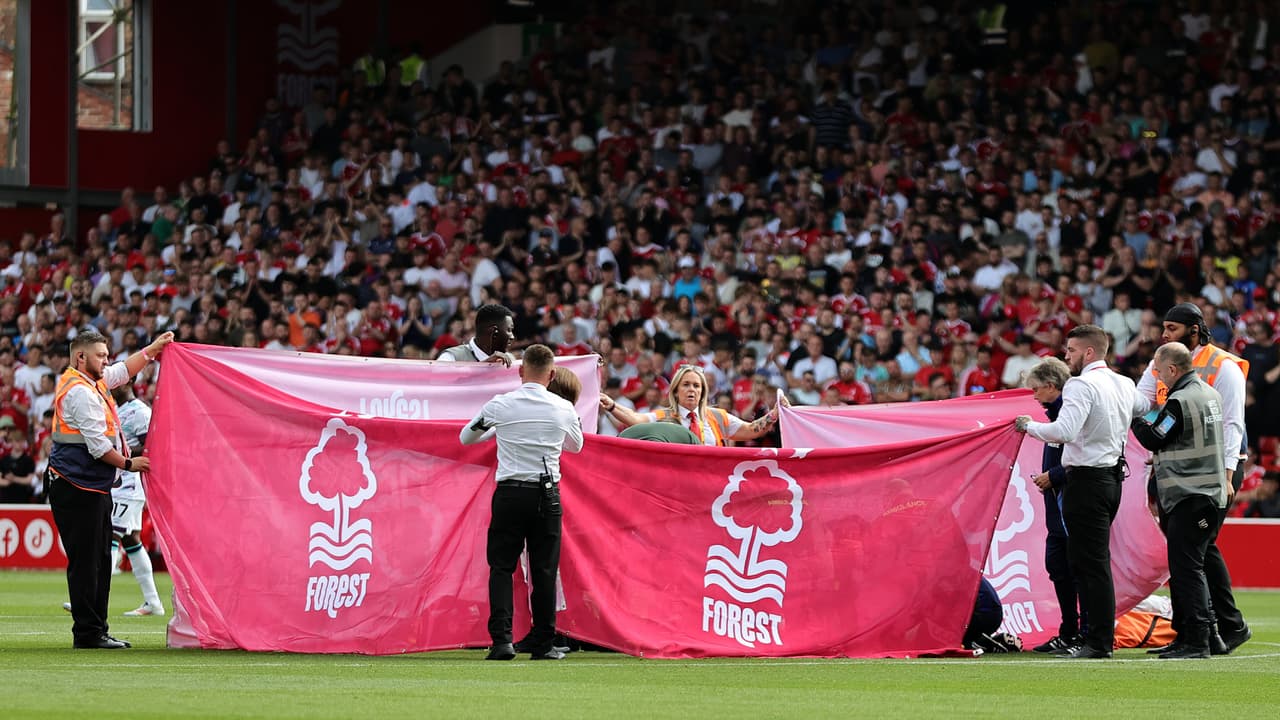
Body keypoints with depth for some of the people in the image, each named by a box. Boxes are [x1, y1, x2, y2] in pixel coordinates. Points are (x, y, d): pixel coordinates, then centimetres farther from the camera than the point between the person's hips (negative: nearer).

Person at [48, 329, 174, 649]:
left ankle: (97, 631, 16)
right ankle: (87, 632, -6)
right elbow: (98, 446, -19)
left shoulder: (93, 382, 13)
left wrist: (153, 348, 30)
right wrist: (128, 464, -8)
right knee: (85, 562, -8)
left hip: (94, 488, 11)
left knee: (100, 560, 12)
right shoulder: (79, 392, -17)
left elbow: (123, 371, 34)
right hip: (77, 488, -11)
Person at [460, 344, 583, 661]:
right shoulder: (564, 409, 0)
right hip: (547, 496, 1)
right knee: (544, 570, 6)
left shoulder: (500, 405, -3)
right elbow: (576, 445, 22)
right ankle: (542, 644, 7)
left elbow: (465, 438, 14)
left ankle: (502, 639, -9)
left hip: (510, 493, -1)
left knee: (501, 567, 4)